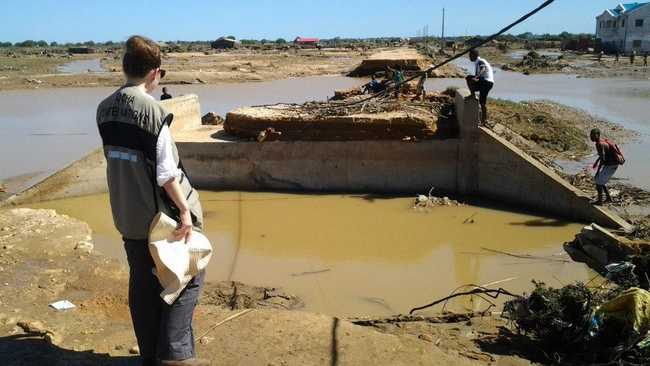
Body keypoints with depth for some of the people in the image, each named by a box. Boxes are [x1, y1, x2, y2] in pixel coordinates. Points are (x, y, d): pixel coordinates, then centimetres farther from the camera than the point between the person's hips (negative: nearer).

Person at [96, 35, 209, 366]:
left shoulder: (105, 109, 2)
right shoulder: (151, 109, -19)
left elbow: (117, 156, 10)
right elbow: (166, 171, -21)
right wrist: (185, 209, -15)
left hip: (126, 214, 7)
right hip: (161, 213, -7)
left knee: (142, 282, 15)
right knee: (187, 276, 7)